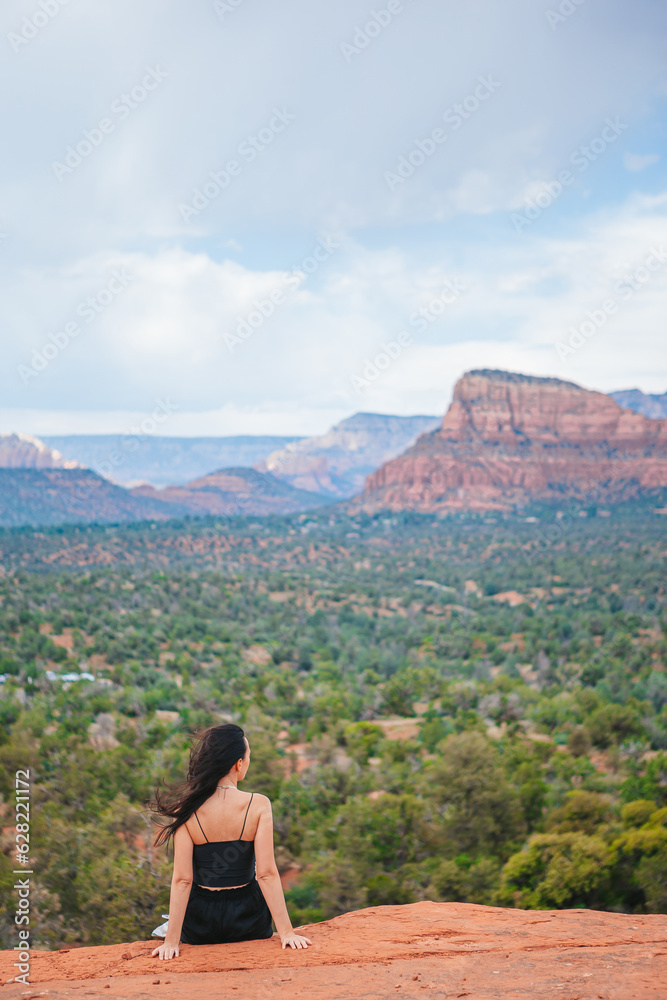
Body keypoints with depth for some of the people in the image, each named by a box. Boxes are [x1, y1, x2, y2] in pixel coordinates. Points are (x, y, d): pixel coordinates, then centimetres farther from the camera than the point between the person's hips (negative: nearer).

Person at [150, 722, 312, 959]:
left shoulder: (186, 810, -14)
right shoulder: (258, 805, -17)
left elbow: (182, 879, -15)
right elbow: (267, 874, -18)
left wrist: (172, 940, -12)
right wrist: (286, 931, -13)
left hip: (200, 927, 1)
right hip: (248, 921, -1)